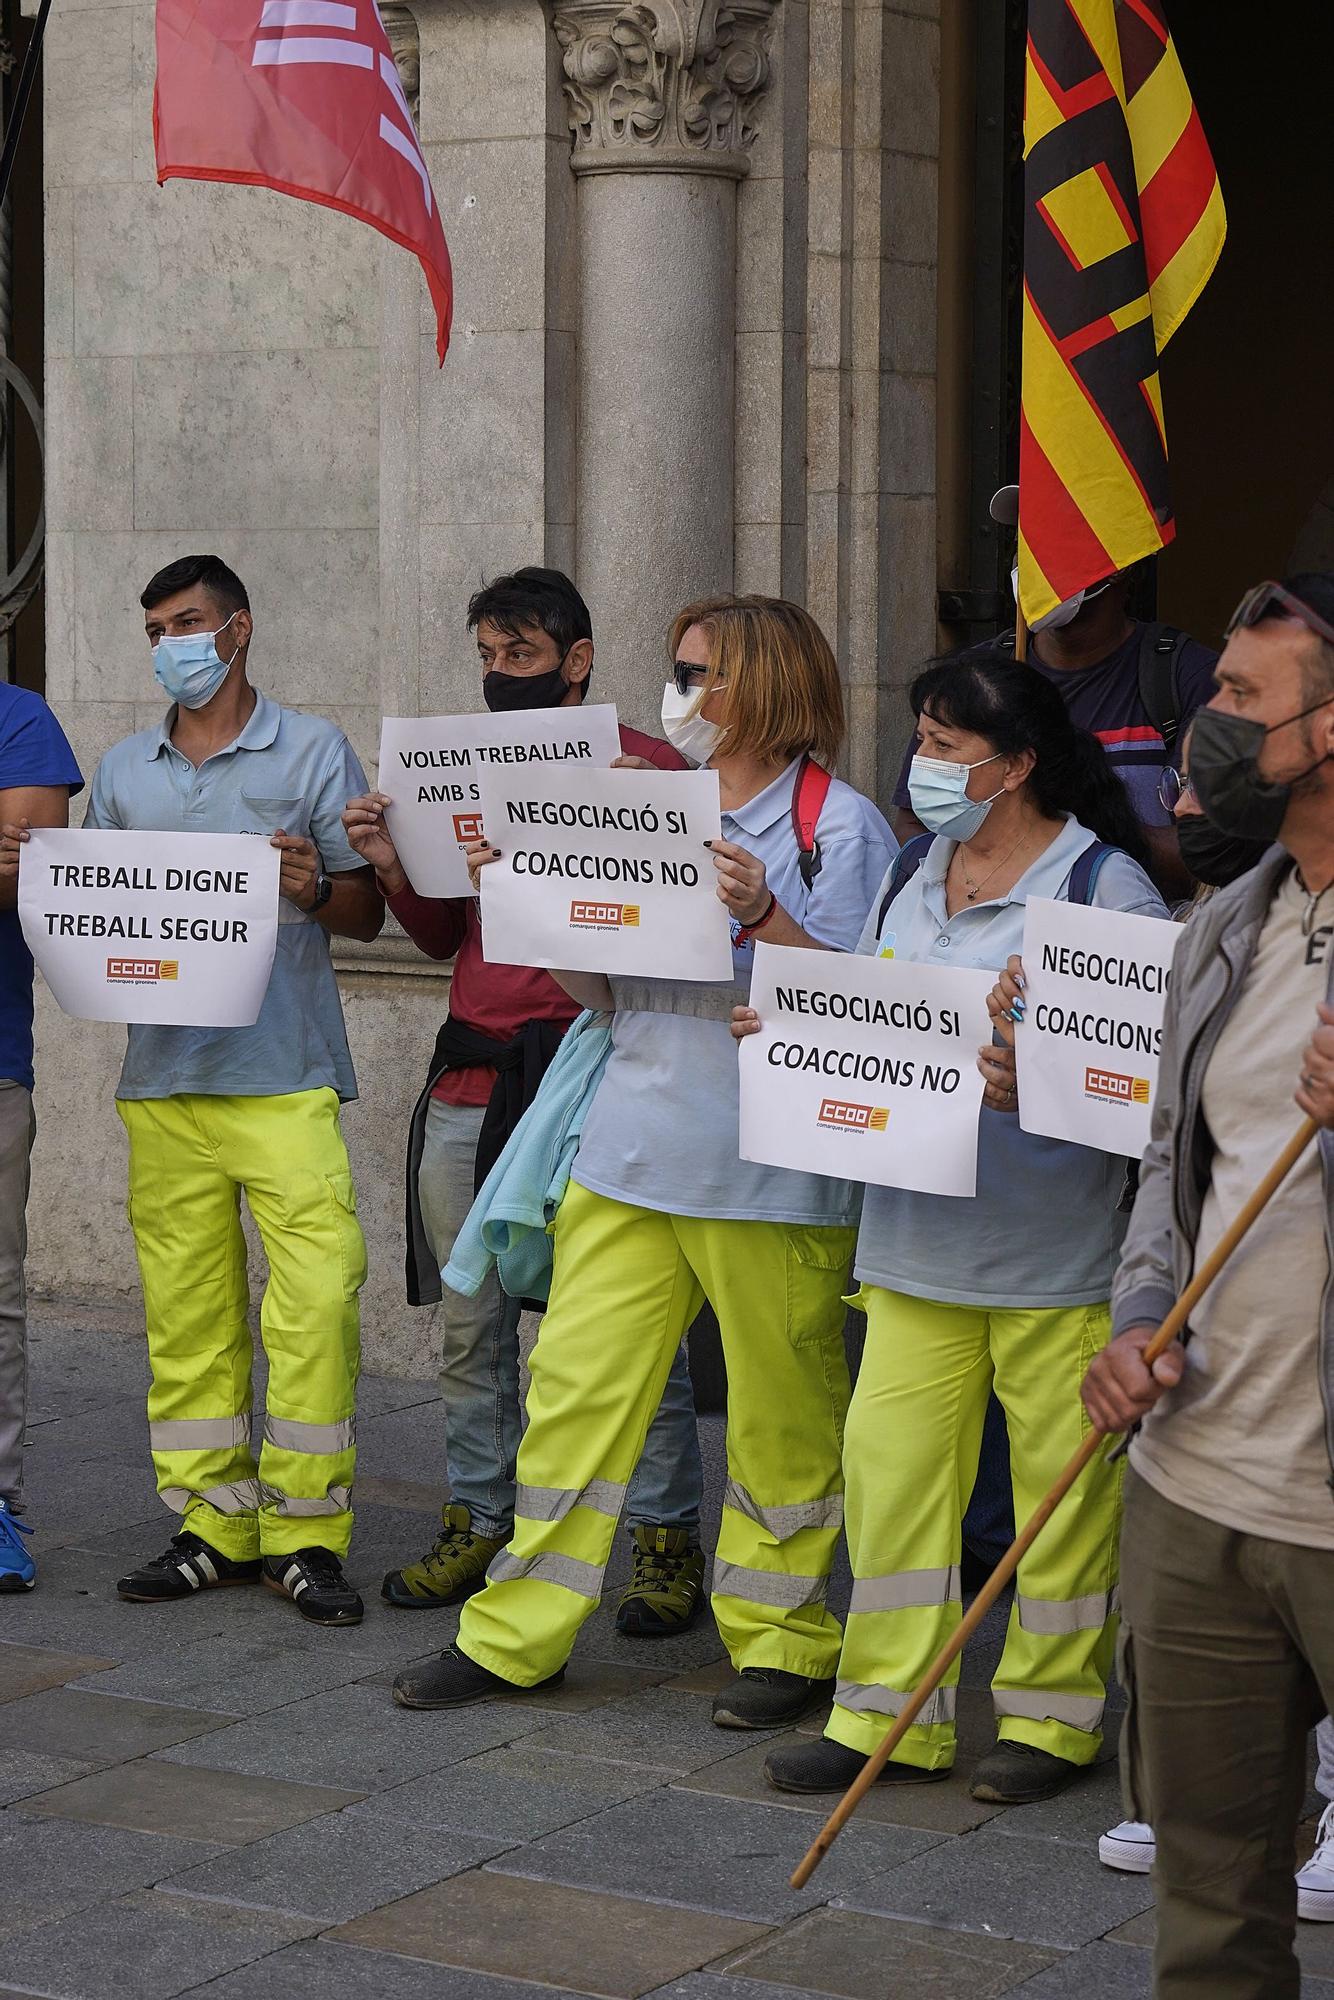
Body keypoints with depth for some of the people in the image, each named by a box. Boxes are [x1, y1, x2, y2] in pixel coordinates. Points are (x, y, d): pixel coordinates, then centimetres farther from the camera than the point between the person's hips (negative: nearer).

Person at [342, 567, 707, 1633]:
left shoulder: (647, 766, -1)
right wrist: (395, 867, 3)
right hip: (469, 1086, 6)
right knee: (469, 1325, 10)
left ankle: (668, 1538, 5)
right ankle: (480, 1521, 21)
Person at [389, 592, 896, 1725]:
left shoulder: (839, 825, -4)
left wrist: (762, 915, -24)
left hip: (768, 1173, -6)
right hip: (630, 1155, 6)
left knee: (780, 1416, 4)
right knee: (577, 1382, 5)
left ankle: (785, 1640, 18)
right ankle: (520, 1634, 12)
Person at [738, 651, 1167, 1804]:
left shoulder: (1104, 884, -8)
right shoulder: (913, 880, 14)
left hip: (1056, 1249, -6)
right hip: (918, 1242, 6)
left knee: (1062, 1485, 3)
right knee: (892, 1462, 5)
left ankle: (1053, 1715, 18)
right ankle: (892, 1715, 14)